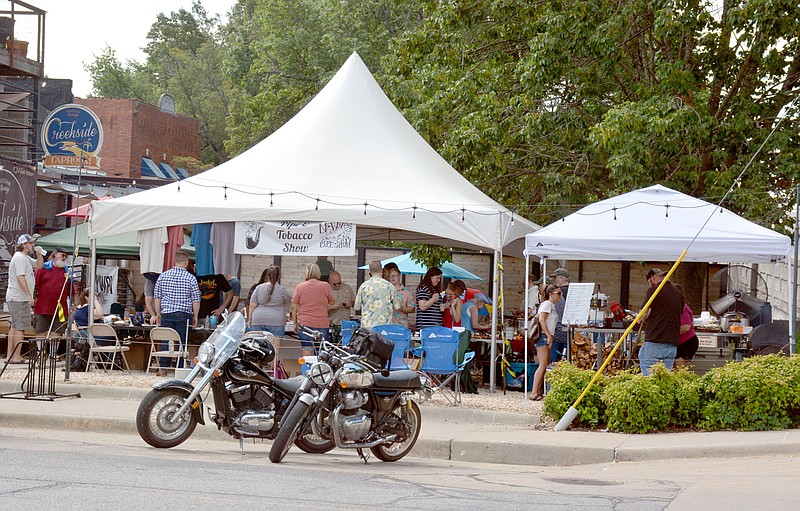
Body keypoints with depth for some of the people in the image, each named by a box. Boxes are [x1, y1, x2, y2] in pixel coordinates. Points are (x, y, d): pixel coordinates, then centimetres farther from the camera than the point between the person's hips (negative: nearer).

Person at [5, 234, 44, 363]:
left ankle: (10, 356, 16)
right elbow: (20, 277, -21)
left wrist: (39, 254, 9)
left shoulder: (26, 258, 18)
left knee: (14, 327, 12)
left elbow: (39, 265, 28)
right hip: (19, 298, -11)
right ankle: (16, 357, -11)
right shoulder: (20, 257, -13)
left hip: (13, 298, 11)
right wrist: (29, 295, -23)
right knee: (20, 327, -10)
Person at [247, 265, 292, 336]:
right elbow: (290, 300, 13)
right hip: (276, 322, -2)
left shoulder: (259, 288, 2)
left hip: (258, 321, 2)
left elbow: (252, 305, 3)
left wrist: (250, 319, 11)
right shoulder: (281, 289, -3)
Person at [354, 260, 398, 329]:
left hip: (367, 324, 1)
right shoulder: (389, 285, -2)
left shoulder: (364, 286, 0)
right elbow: (396, 306, 4)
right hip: (385, 324, -1)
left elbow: (357, 307, 7)